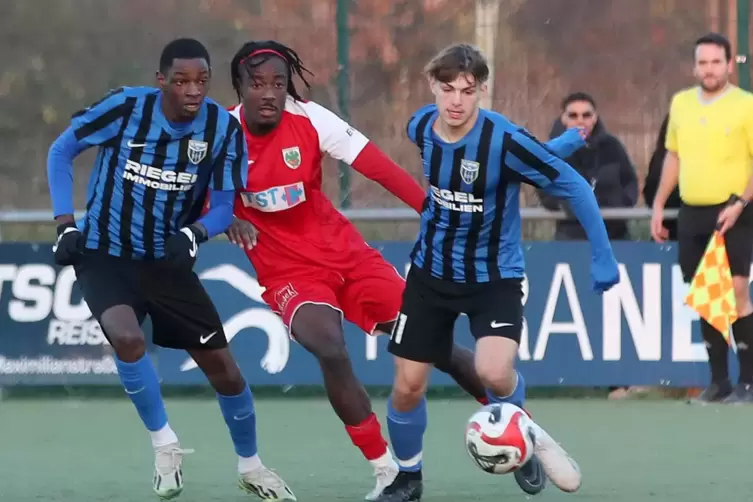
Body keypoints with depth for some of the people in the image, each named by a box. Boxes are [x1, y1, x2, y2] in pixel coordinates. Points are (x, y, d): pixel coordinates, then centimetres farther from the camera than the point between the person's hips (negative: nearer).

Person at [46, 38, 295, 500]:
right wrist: (67, 225, -10)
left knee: (224, 369, 5)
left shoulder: (223, 128, -13)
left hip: (169, 262, 3)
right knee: (127, 338, -32)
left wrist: (192, 234, -28)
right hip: (104, 255, -3)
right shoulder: (125, 108, -19)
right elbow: (62, 151, -4)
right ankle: (164, 445, -10)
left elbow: (225, 205, -6)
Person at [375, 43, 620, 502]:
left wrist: (602, 256, -16)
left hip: (494, 277, -4)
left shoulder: (504, 140, -25)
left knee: (494, 372, -27)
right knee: (408, 386, 2)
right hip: (431, 272, 4)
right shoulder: (421, 128, -10)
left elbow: (574, 186, -18)